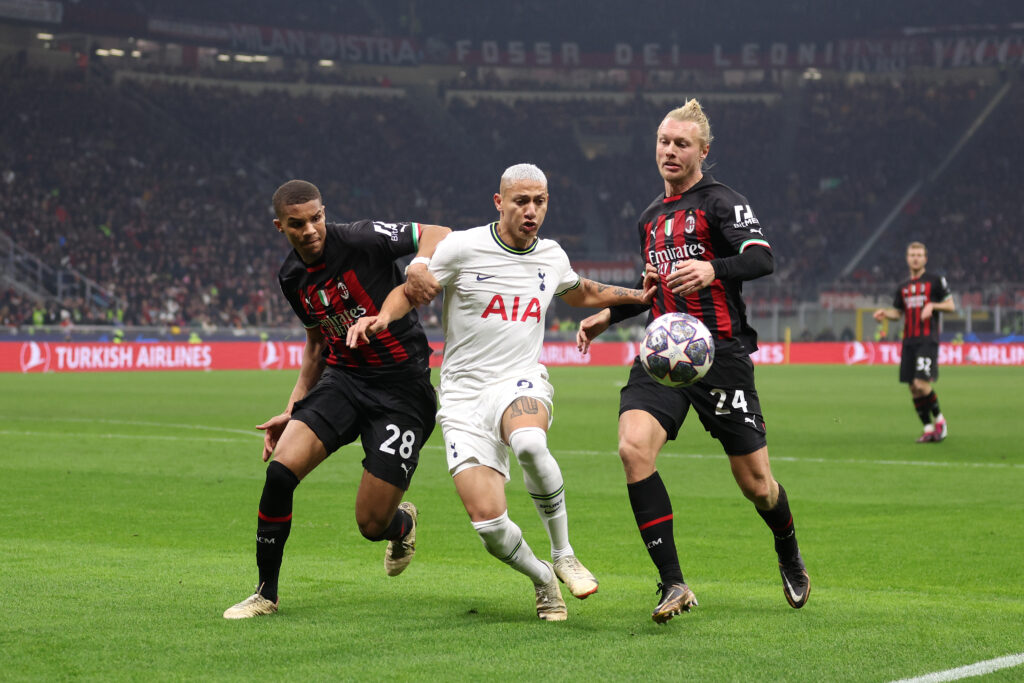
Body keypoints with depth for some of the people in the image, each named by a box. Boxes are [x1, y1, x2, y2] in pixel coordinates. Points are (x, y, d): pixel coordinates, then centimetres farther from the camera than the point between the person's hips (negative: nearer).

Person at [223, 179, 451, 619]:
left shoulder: (362, 240, -14)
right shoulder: (292, 277, 6)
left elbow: (438, 233, -8)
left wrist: (421, 264, -30)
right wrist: (293, 409, 15)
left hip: (402, 388, -5)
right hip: (342, 379, 5)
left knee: (372, 524, -6)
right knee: (281, 470, -19)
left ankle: (402, 523, 36)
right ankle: (266, 594, -1)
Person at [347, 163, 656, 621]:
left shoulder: (551, 257, 10)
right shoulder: (462, 248, -4)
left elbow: (581, 294, 32)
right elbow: (410, 291, 5)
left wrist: (641, 296, 21)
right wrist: (380, 317, -16)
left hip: (521, 384, 1)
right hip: (463, 398, -1)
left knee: (529, 442, -39)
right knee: (488, 523, -17)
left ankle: (564, 556, -19)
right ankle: (542, 579, 15)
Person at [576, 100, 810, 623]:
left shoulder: (721, 201, -3)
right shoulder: (651, 218, 19)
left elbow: (761, 258, -20)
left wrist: (712, 269, -37)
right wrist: (608, 315, 26)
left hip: (720, 350, -5)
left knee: (755, 483, 0)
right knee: (633, 446, -22)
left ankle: (789, 558, 35)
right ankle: (673, 584, -18)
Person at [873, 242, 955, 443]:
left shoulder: (935, 281, 3)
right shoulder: (903, 287, 18)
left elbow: (951, 306, 3)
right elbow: (897, 312, 20)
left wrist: (932, 305, -14)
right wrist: (884, 313, 0)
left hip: (928, 340, -6)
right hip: (909, 341, 6)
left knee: (922, 384, -18)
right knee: (913, 388, 2)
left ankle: (939, 420, 4)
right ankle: (928, 428, 10)